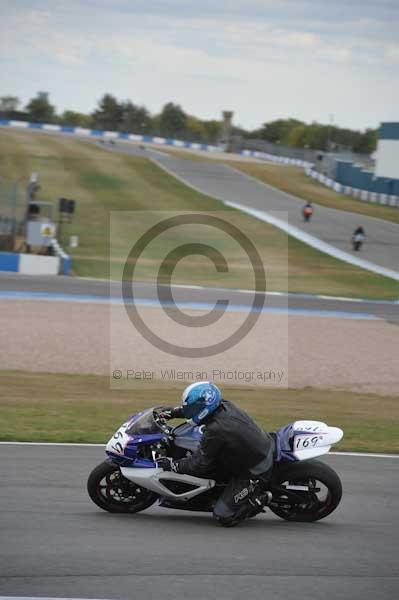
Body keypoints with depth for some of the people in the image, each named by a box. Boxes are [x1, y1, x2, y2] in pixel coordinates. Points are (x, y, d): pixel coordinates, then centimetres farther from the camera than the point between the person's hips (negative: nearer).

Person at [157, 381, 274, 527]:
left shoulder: (215, 431, -28)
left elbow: (199, 464, -16)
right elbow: (197, 407, 20)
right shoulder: (224, 406, -4)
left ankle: (260, 499, 2)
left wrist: (173, 465, -6)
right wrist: (174, 412, 18)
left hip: (254, 474, -9)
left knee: (223, 517, -4)